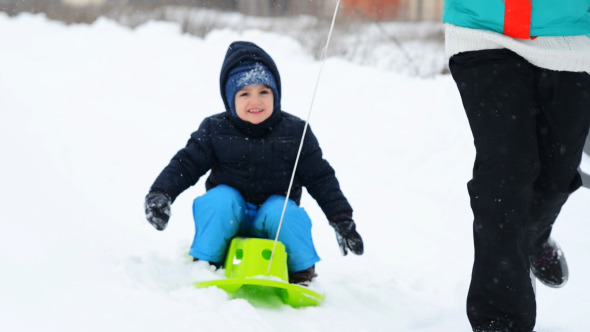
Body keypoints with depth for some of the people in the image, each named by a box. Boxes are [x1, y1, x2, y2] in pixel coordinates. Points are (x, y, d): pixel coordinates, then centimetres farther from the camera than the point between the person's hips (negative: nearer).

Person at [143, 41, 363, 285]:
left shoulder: (295, 132, -1)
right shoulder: (214, 131, -2)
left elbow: (321, 179, 4)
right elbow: (185, 165, 0)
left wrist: (342, 220, 0)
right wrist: (160, 194, -17)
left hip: (272, 222, 0)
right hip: (227, 219, 0)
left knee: (284, 210, -31)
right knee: (221, 199, -30)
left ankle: (302, 273, -10)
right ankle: (204, 264, -15)